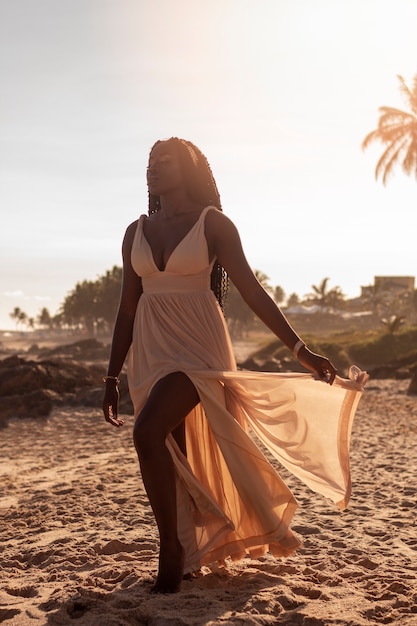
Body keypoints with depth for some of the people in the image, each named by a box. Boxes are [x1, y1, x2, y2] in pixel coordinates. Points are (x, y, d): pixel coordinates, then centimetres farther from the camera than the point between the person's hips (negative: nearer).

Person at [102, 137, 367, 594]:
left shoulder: (213, 223, -2)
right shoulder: (136, 232, 10)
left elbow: (252, 291, -6)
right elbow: (127, 307, 12)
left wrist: (301, 350, -12)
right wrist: (112, 376, 11)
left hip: (198, 347, -5)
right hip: (151, 352, 5)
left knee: (148, 432, -24)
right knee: (174, 459, 8)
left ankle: (171, 549, -8)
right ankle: (189, 552, 26)